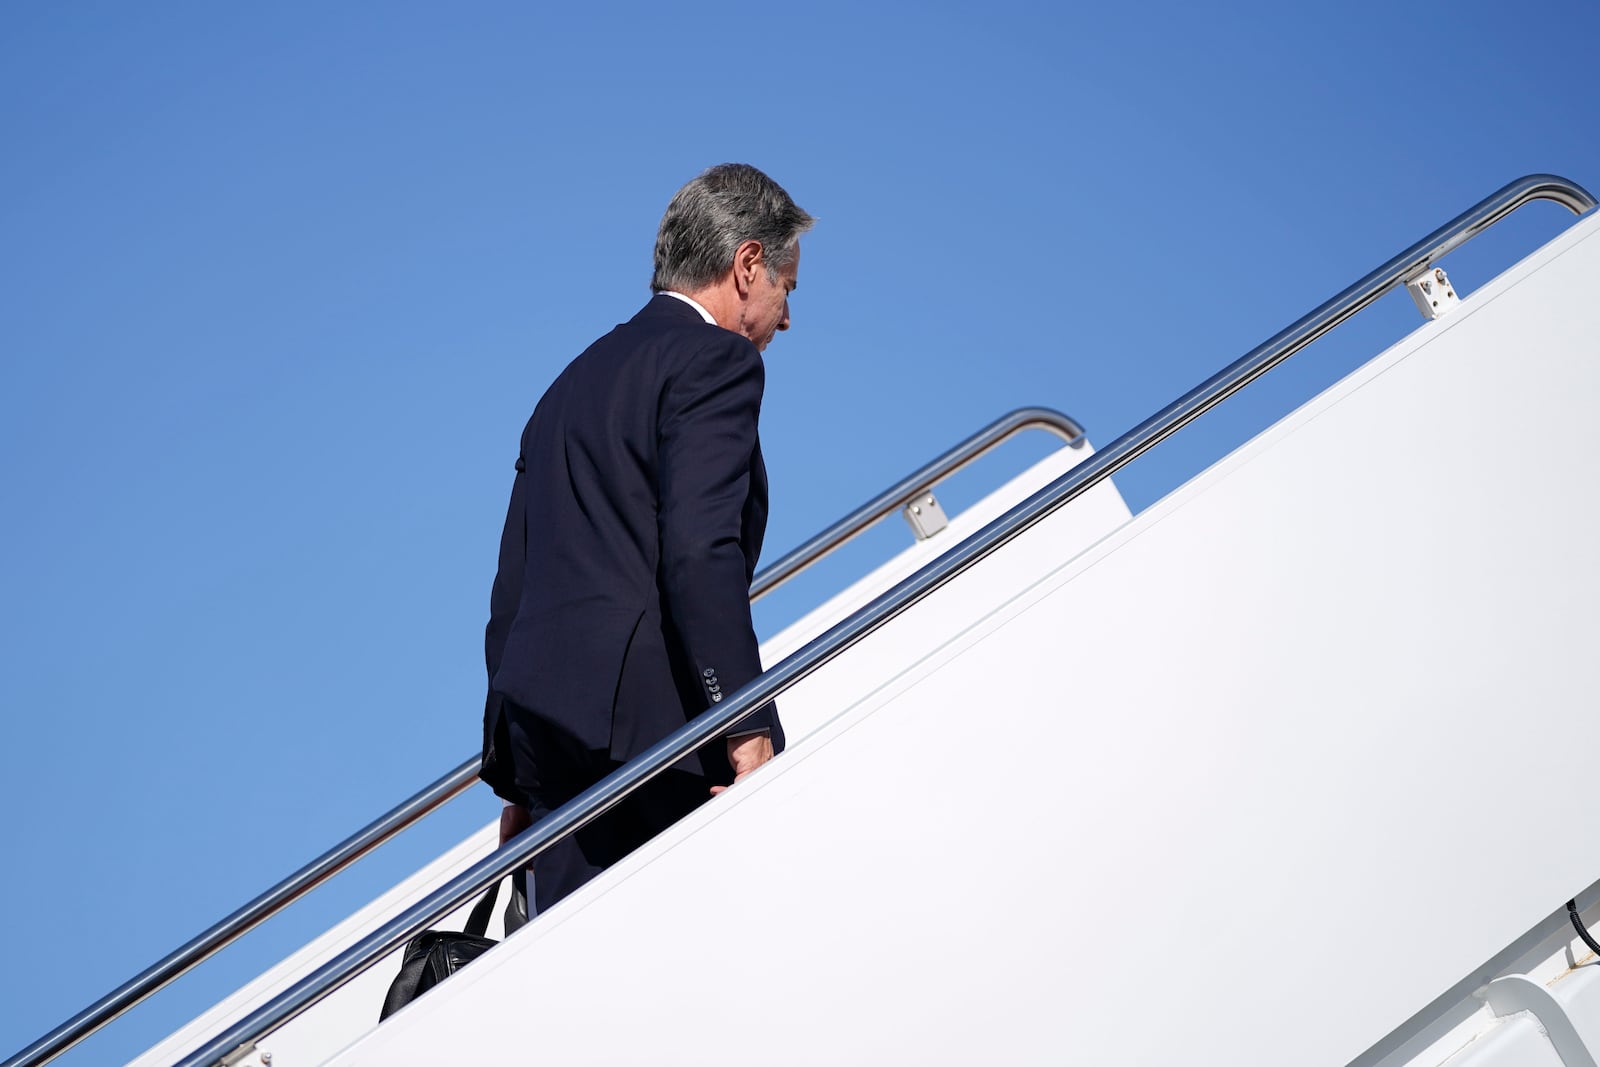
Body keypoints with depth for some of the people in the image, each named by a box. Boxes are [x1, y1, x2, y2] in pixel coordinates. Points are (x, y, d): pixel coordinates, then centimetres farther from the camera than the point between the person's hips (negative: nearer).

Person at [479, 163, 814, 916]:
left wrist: (517, 782, 25)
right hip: (641, 721, -8)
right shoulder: (714, 360, 0)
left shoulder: (572, 383, 26)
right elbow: (700, 552, -16)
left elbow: (511, 598, 24)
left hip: (543, 729, 8)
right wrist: (750, 731, -19)